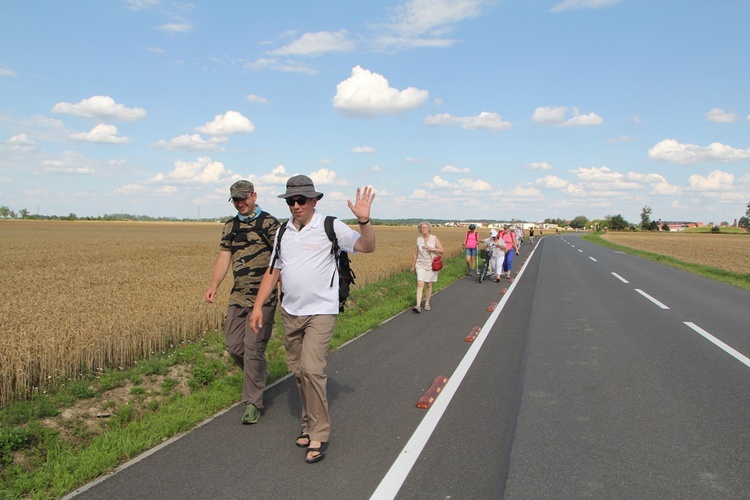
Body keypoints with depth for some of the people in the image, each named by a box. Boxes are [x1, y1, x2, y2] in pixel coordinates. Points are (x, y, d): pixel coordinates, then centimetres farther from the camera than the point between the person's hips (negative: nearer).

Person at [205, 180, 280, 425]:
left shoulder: (269, 223, -4)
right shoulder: (230, 227, 13)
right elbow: (224, 258, 9)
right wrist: (214, 286, -5)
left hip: (263, 297, -6)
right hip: (238, 296, 6)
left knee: (253, 348, -6)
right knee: (234, 345, 9)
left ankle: (253, 403, 7)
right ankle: (259, 374, 37)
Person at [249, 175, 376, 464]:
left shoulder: (330, 227, -7)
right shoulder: (283, 232, 9)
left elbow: (367, 247, -12)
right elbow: (272, 272, 13)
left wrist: (364, 220, -30)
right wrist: (258, 306, 8)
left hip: (320, 312, -6)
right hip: (290, 313, 6)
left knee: (311, 369, -16)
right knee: (297, 371, 13)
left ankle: (319, 435, -3)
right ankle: (309, 424, 31)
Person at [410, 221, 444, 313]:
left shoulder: (434, 238, -2)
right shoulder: (418, 239, 2)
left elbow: (441, 251, -4)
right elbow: (415, 254, 8)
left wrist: (432, 249, -19)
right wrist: (413, 266, 9)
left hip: (431, 265, 0)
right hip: (421, 265, 0)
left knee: (428, 285, 8)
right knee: (420, 284, -13)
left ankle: (427, 304, 24)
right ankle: (418, 306, -21)